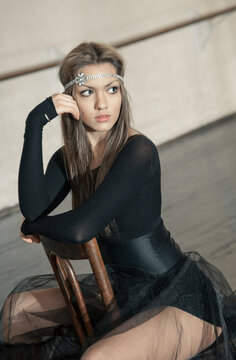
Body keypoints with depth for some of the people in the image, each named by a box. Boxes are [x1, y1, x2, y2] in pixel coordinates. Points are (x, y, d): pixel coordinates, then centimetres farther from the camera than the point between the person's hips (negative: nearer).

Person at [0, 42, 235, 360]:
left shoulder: (139, 151, -20)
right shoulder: (69, 159, 2)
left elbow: (81, 229, -28)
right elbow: (33, 208, -17)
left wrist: (36, 226, -7)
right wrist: (35, 124, -19)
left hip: (177, 296, -7)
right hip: (123, 292, 8)